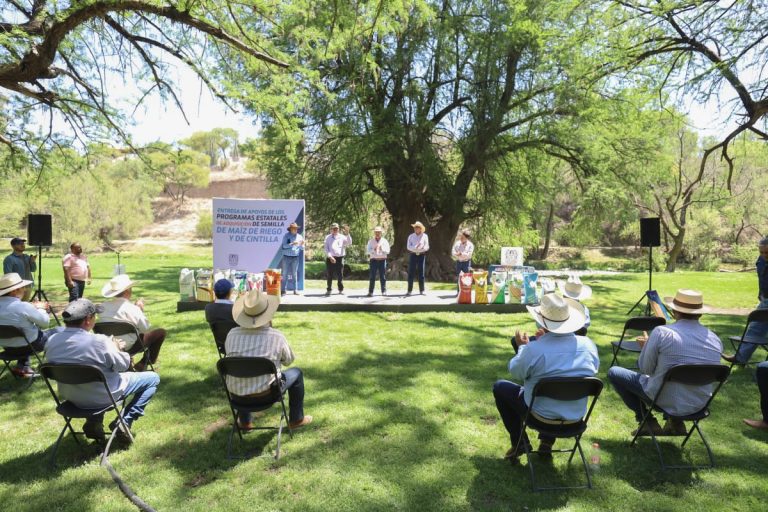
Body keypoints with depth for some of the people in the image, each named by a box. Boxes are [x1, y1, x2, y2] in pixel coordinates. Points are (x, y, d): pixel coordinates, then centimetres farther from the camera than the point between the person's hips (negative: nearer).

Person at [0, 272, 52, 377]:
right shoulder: (23, 306, -26)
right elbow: (45, 323, -14)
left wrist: (33, 307, 10)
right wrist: (40, 308, 3)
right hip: (28, 346, -7)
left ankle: (21, 367, 26)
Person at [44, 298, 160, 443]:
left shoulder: (51, 342, -10)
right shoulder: (98, 341, -29)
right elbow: (123, 365, -15)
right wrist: (116, 348, 5)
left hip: (70, 397, 7)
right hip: (102, 397, -6)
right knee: (153, 378, 7)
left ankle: (93, 423, 23)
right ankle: (124, 422, 1)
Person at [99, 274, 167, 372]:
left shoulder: (103, 306, -2)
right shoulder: (131, 308, -20)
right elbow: (145, 328, -14)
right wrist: (141, 310, -2)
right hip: (128, 347, -7)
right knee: (161, 332, 7)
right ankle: (143, 364, 13)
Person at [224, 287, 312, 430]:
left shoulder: (232, 334, -6)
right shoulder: (277, 336, -14)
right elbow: (289, 360, 4)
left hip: (237, 394, 4)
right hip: (265, 395, -3)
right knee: (296, 373, 22)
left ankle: (244, 422, 44)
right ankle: (296, 419, 32)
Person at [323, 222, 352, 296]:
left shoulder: (342, 237, 8)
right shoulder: (328, 237, 9)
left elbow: (349, 243, -8)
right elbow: (326, 248, 3)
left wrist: (347, 234, -20)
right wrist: (330, 257, -11)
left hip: (339, 258, 0)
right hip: (330, 259, 0)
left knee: (340, 275, 4)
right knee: (329, 275, 4)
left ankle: (341, 289, 14)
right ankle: (328, 290, 13)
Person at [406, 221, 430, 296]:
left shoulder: (424, 236, 6)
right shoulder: (411, 236, 7)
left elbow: (427, 247, 1)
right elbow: (408, 247, -2)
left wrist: (422, 248, -21)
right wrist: (415, 247, -20)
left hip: (421, 255, 0)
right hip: (413, 255, 1)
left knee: (421, 273, 1)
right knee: (411, 273, -2)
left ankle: (421, 290, 7)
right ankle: (409, 290, 1)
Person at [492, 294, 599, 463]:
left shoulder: (534, 349, -28)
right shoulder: (588, 344, -13)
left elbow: (516, 373, -9)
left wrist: (522, 347, 9)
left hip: (542, 416, -5)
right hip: (576, 417, 5)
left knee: (499, 387, 17)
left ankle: (519, 443, 20)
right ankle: (547, 442, 35)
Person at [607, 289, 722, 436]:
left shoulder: (662, 332, -20)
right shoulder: (716, 340, -5)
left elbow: (646, 369, -9)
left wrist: (645, 346, 10)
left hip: (665, 401, -5)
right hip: (699, 405, 5)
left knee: (614, 372, 10)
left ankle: (647, 422, 9)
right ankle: (676, 422, 20)